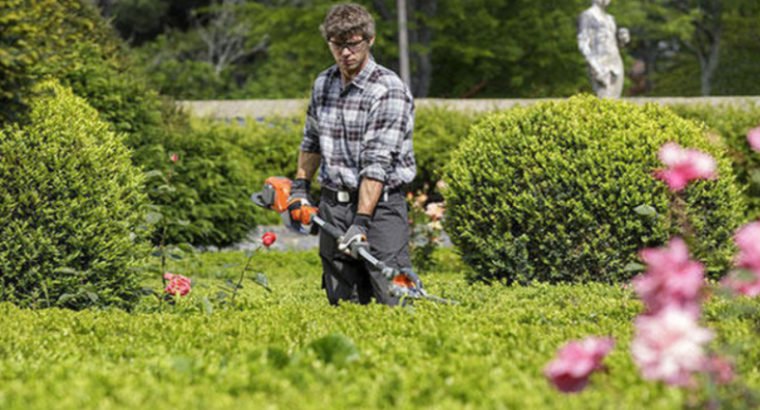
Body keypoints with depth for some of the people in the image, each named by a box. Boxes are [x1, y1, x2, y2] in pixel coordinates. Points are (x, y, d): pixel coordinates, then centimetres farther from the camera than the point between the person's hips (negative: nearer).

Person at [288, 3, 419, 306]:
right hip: (333, 203, 6)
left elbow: (377, 163, -20)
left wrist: (361, 222, -25)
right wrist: (301, 186, 20)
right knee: (343, 302, 4)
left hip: (380, 203, -6)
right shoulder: (322, 84, 9)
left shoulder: (388, 90, -14)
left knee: (396, 298, -15)